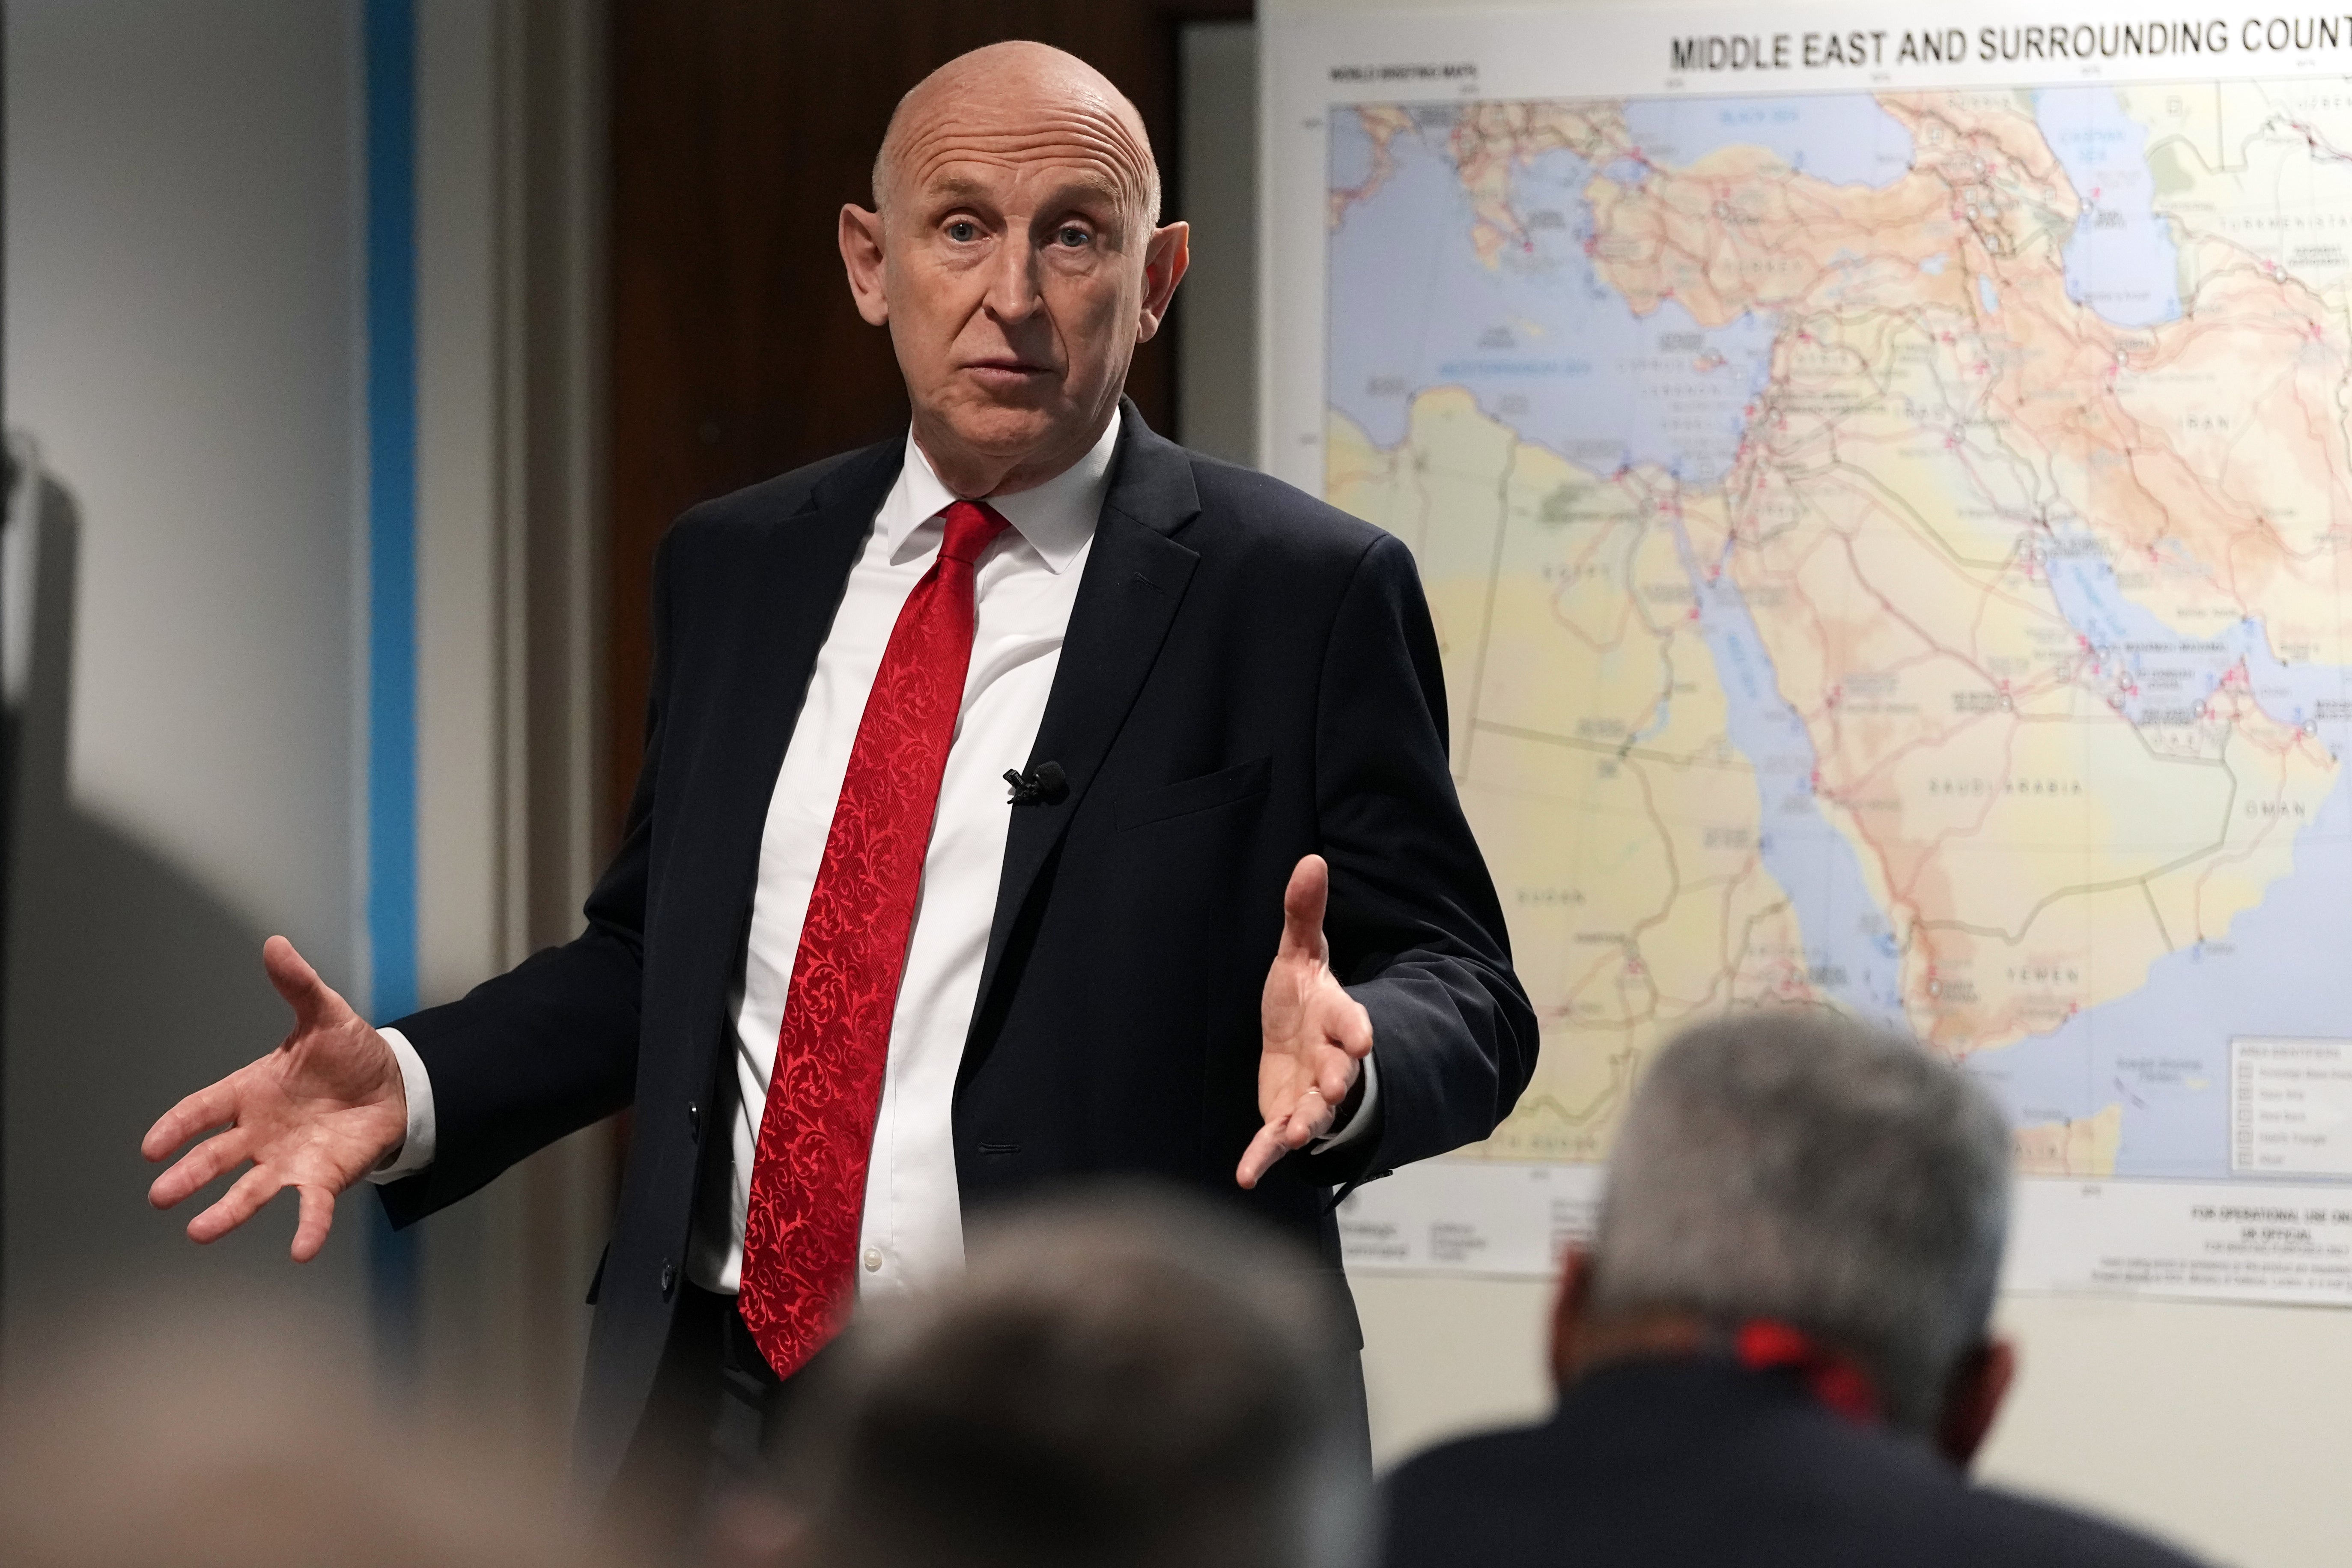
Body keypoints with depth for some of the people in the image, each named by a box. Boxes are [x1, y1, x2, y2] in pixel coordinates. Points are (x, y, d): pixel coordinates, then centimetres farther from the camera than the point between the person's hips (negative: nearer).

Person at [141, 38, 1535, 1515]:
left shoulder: (1304, 591, -5)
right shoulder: (733, 567, 10)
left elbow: (1463, 991, -6)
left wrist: (1346, 1057, -27)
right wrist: (408, 1086, 2)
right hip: (714, 1413, 4)